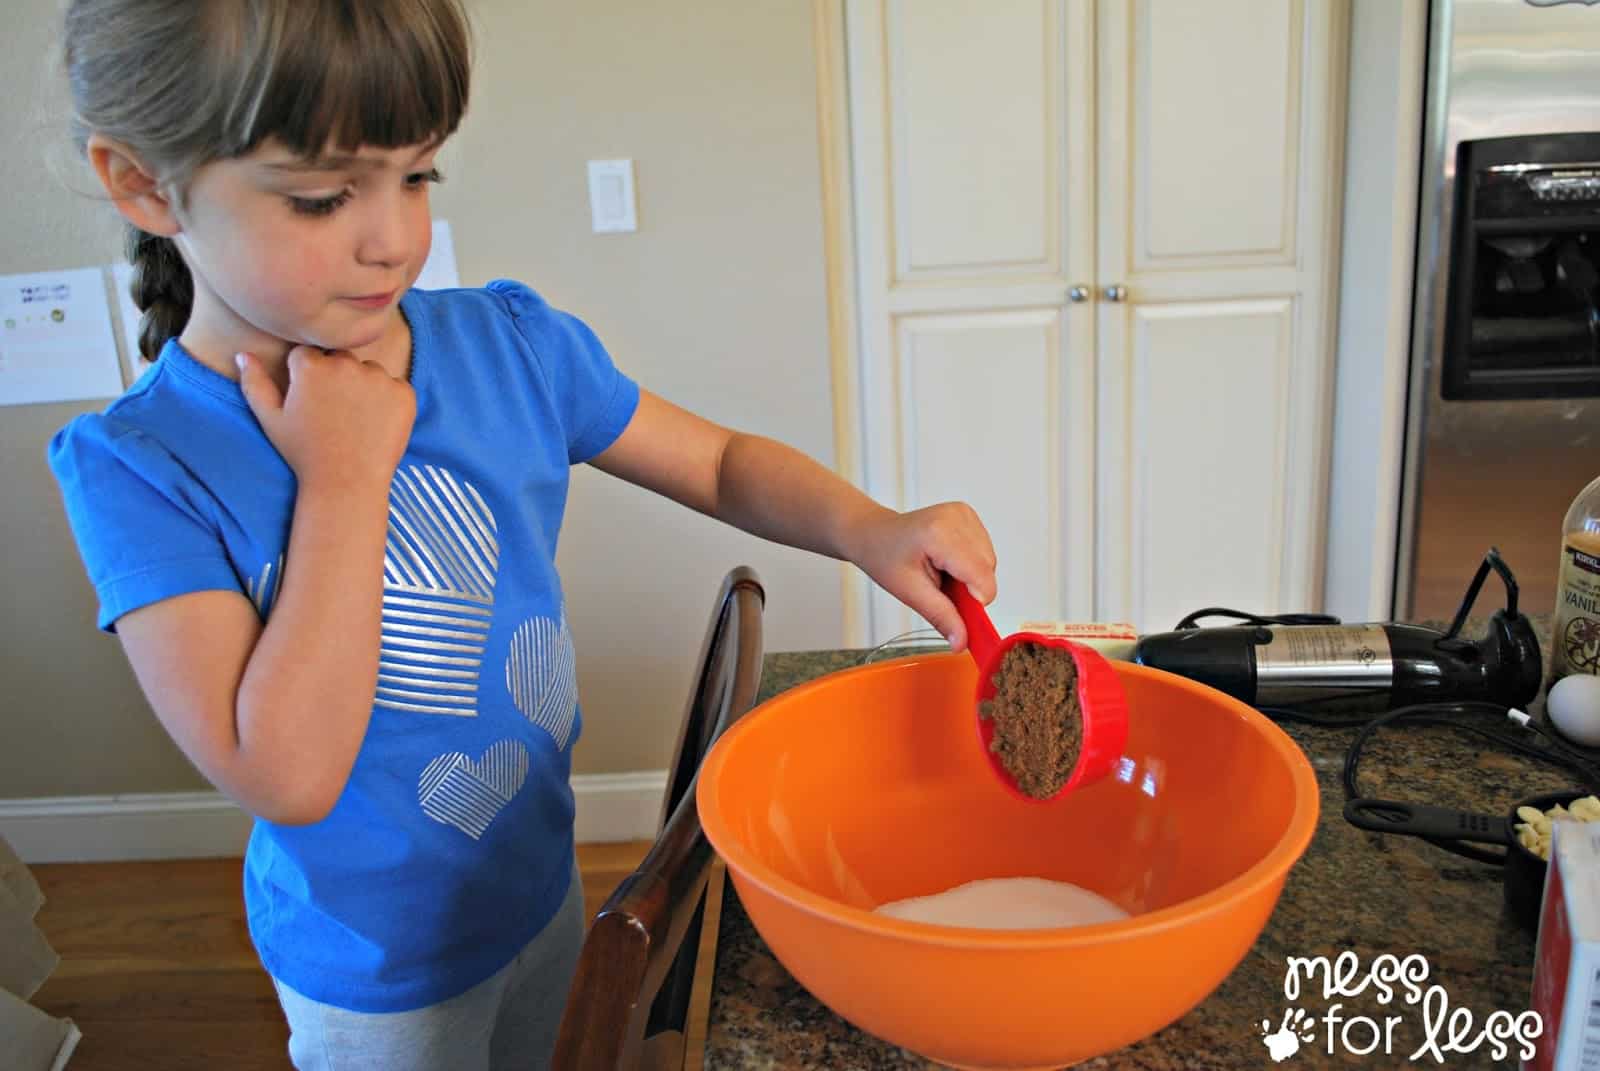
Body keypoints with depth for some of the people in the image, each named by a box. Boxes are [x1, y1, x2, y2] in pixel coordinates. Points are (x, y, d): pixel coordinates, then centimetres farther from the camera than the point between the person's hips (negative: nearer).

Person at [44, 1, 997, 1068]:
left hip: (543, 880, 4)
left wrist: (867, 529, -24)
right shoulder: (142, 465, -24)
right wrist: (345, 474, -30)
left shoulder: (513, 343, -13)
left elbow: (722, 463, -5)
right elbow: (285, 778, -31)